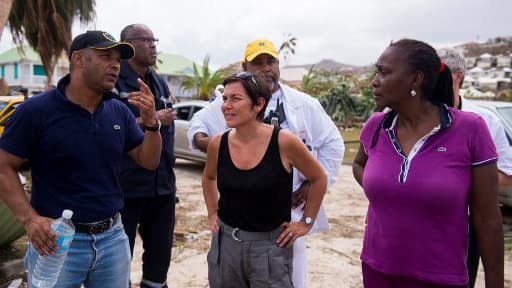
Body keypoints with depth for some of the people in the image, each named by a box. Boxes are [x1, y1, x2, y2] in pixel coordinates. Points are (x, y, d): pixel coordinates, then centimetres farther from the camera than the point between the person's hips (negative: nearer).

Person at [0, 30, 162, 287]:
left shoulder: (119, 112, 1)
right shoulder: (36, 110, -11)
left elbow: (149, 162, 5)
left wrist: (151, 122, -12)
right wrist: (29, 219, -20)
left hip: (112, 237, 4)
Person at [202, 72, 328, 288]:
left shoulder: (284, 142, -17)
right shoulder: (218, 144, -6)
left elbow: (319, 179, -1)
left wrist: (306, 222, 0)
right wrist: (212, 213, 12)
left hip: (270, 246, -3)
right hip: (225, 242, 4)